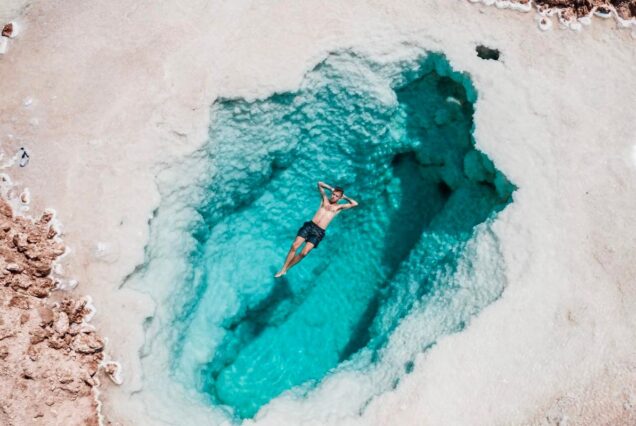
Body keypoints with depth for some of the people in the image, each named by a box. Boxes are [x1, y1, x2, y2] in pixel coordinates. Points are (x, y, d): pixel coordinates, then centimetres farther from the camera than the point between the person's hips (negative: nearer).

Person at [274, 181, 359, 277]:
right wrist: (331, 188, 18)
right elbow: (320, 184, 22)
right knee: (294, 246, -12)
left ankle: (286, 269, 2)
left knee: (304, 253, -14)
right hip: (309, 225, 2)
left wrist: (345, 197, 11)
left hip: (318, 232, -2)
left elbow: (355, 204, 1)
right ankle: (283, 269, -3)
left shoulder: (339, 207, 8)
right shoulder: (325, 199, 15)